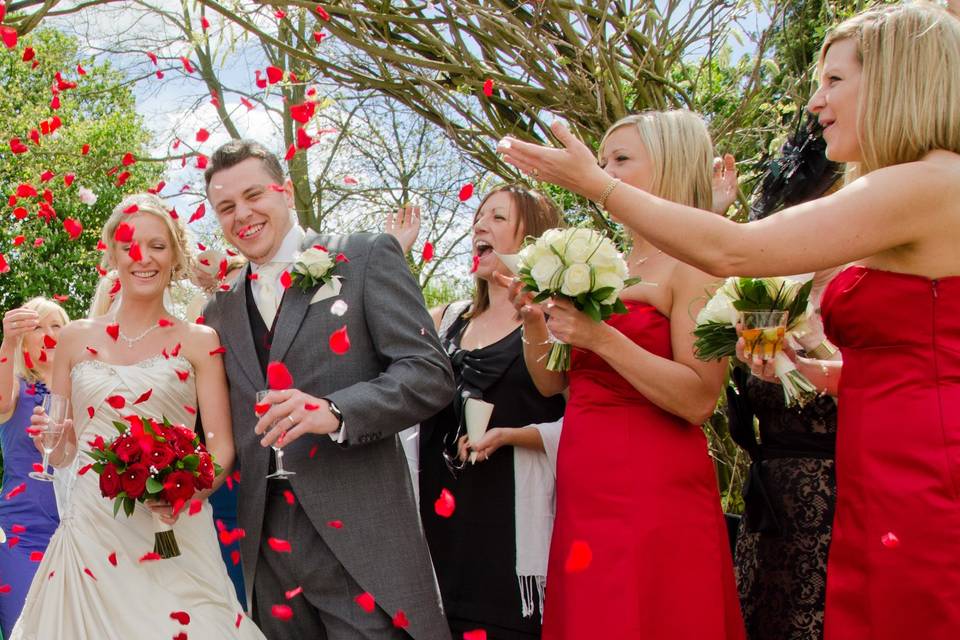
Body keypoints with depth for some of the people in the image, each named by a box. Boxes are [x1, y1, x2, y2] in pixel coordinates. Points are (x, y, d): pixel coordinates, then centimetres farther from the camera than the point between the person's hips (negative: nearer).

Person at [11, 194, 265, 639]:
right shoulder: (75, 339, 10)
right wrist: (53, 441, -6)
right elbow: (61, 453, 16)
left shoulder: (199, 341, 3)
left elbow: (222, 446, 0)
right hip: (89, 531, 2)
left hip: (173, 532, -2)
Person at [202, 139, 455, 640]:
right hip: (268, 551, 4)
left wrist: (335, 412, -22)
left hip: (361, 543, -4)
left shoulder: (366, 257, 1)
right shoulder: (220, 311, 16)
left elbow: (430, 373, -8)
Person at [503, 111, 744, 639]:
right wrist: (533, 318, 0)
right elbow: (552, 382, 17)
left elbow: (699, 400, -16)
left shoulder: (693, 264, -7)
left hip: (653, 492, -7)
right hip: (584, 491, 7)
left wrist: (601, 338, -21)